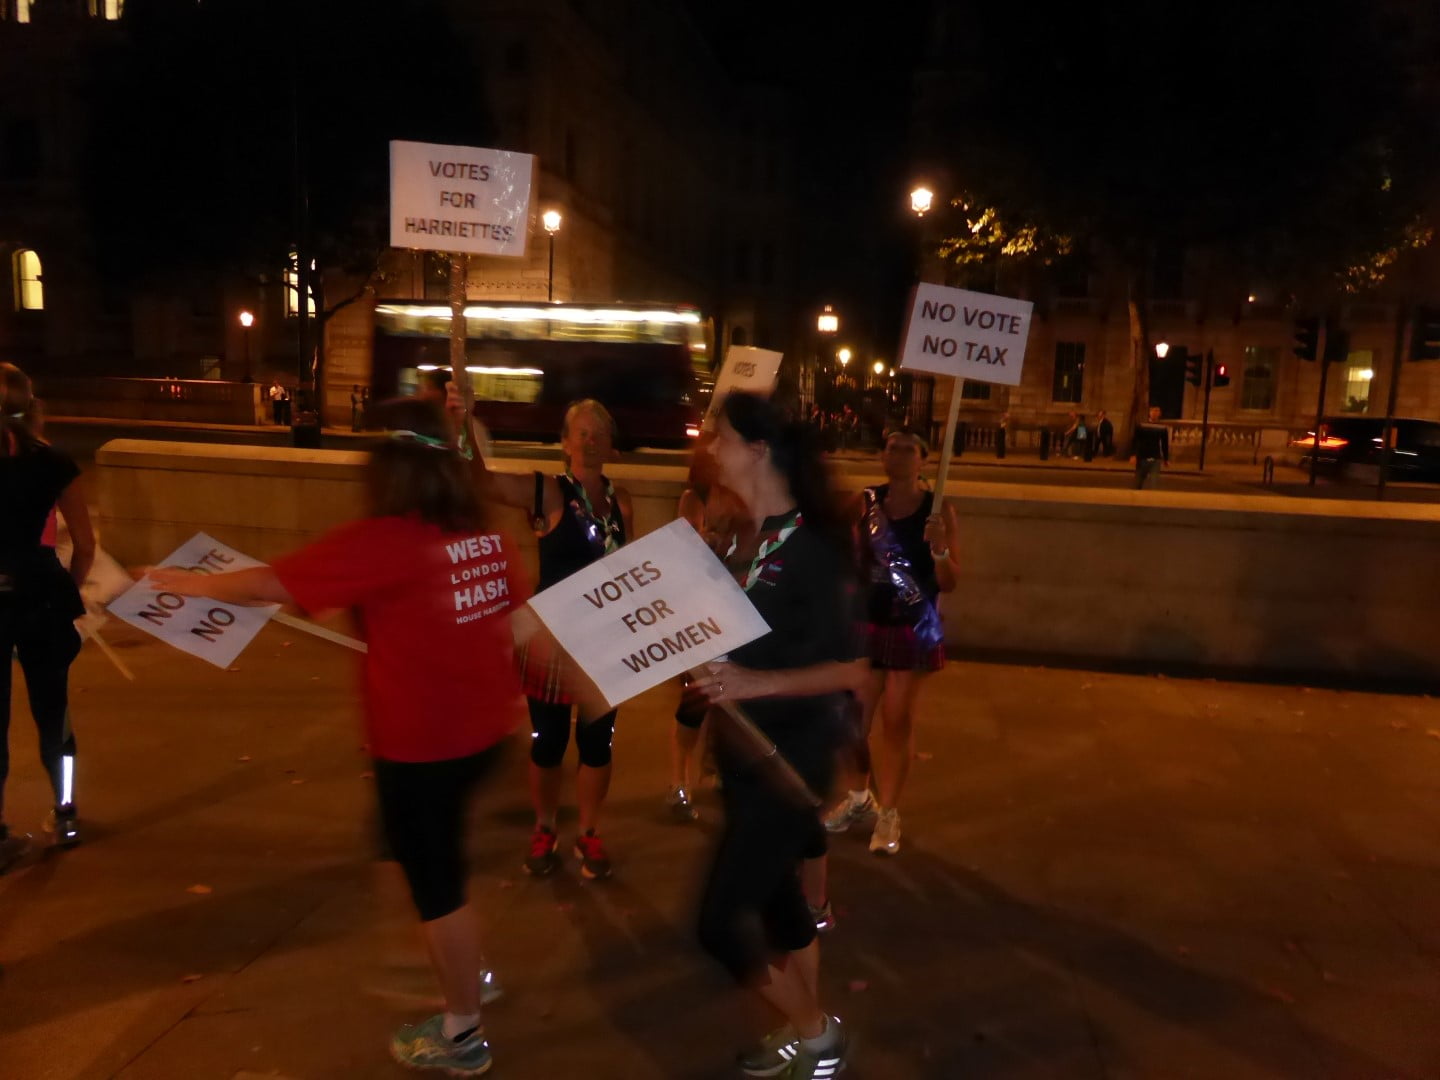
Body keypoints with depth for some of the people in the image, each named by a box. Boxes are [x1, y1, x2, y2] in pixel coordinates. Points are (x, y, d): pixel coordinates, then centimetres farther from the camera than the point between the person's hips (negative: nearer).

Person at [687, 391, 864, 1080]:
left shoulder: (810, 548, -21)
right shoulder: (745, 542, 5)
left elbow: (851, 668, -21)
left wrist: (755, 683, -30)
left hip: (789, 758, -8)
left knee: (721, 920, -3)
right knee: (774, 893, 21)